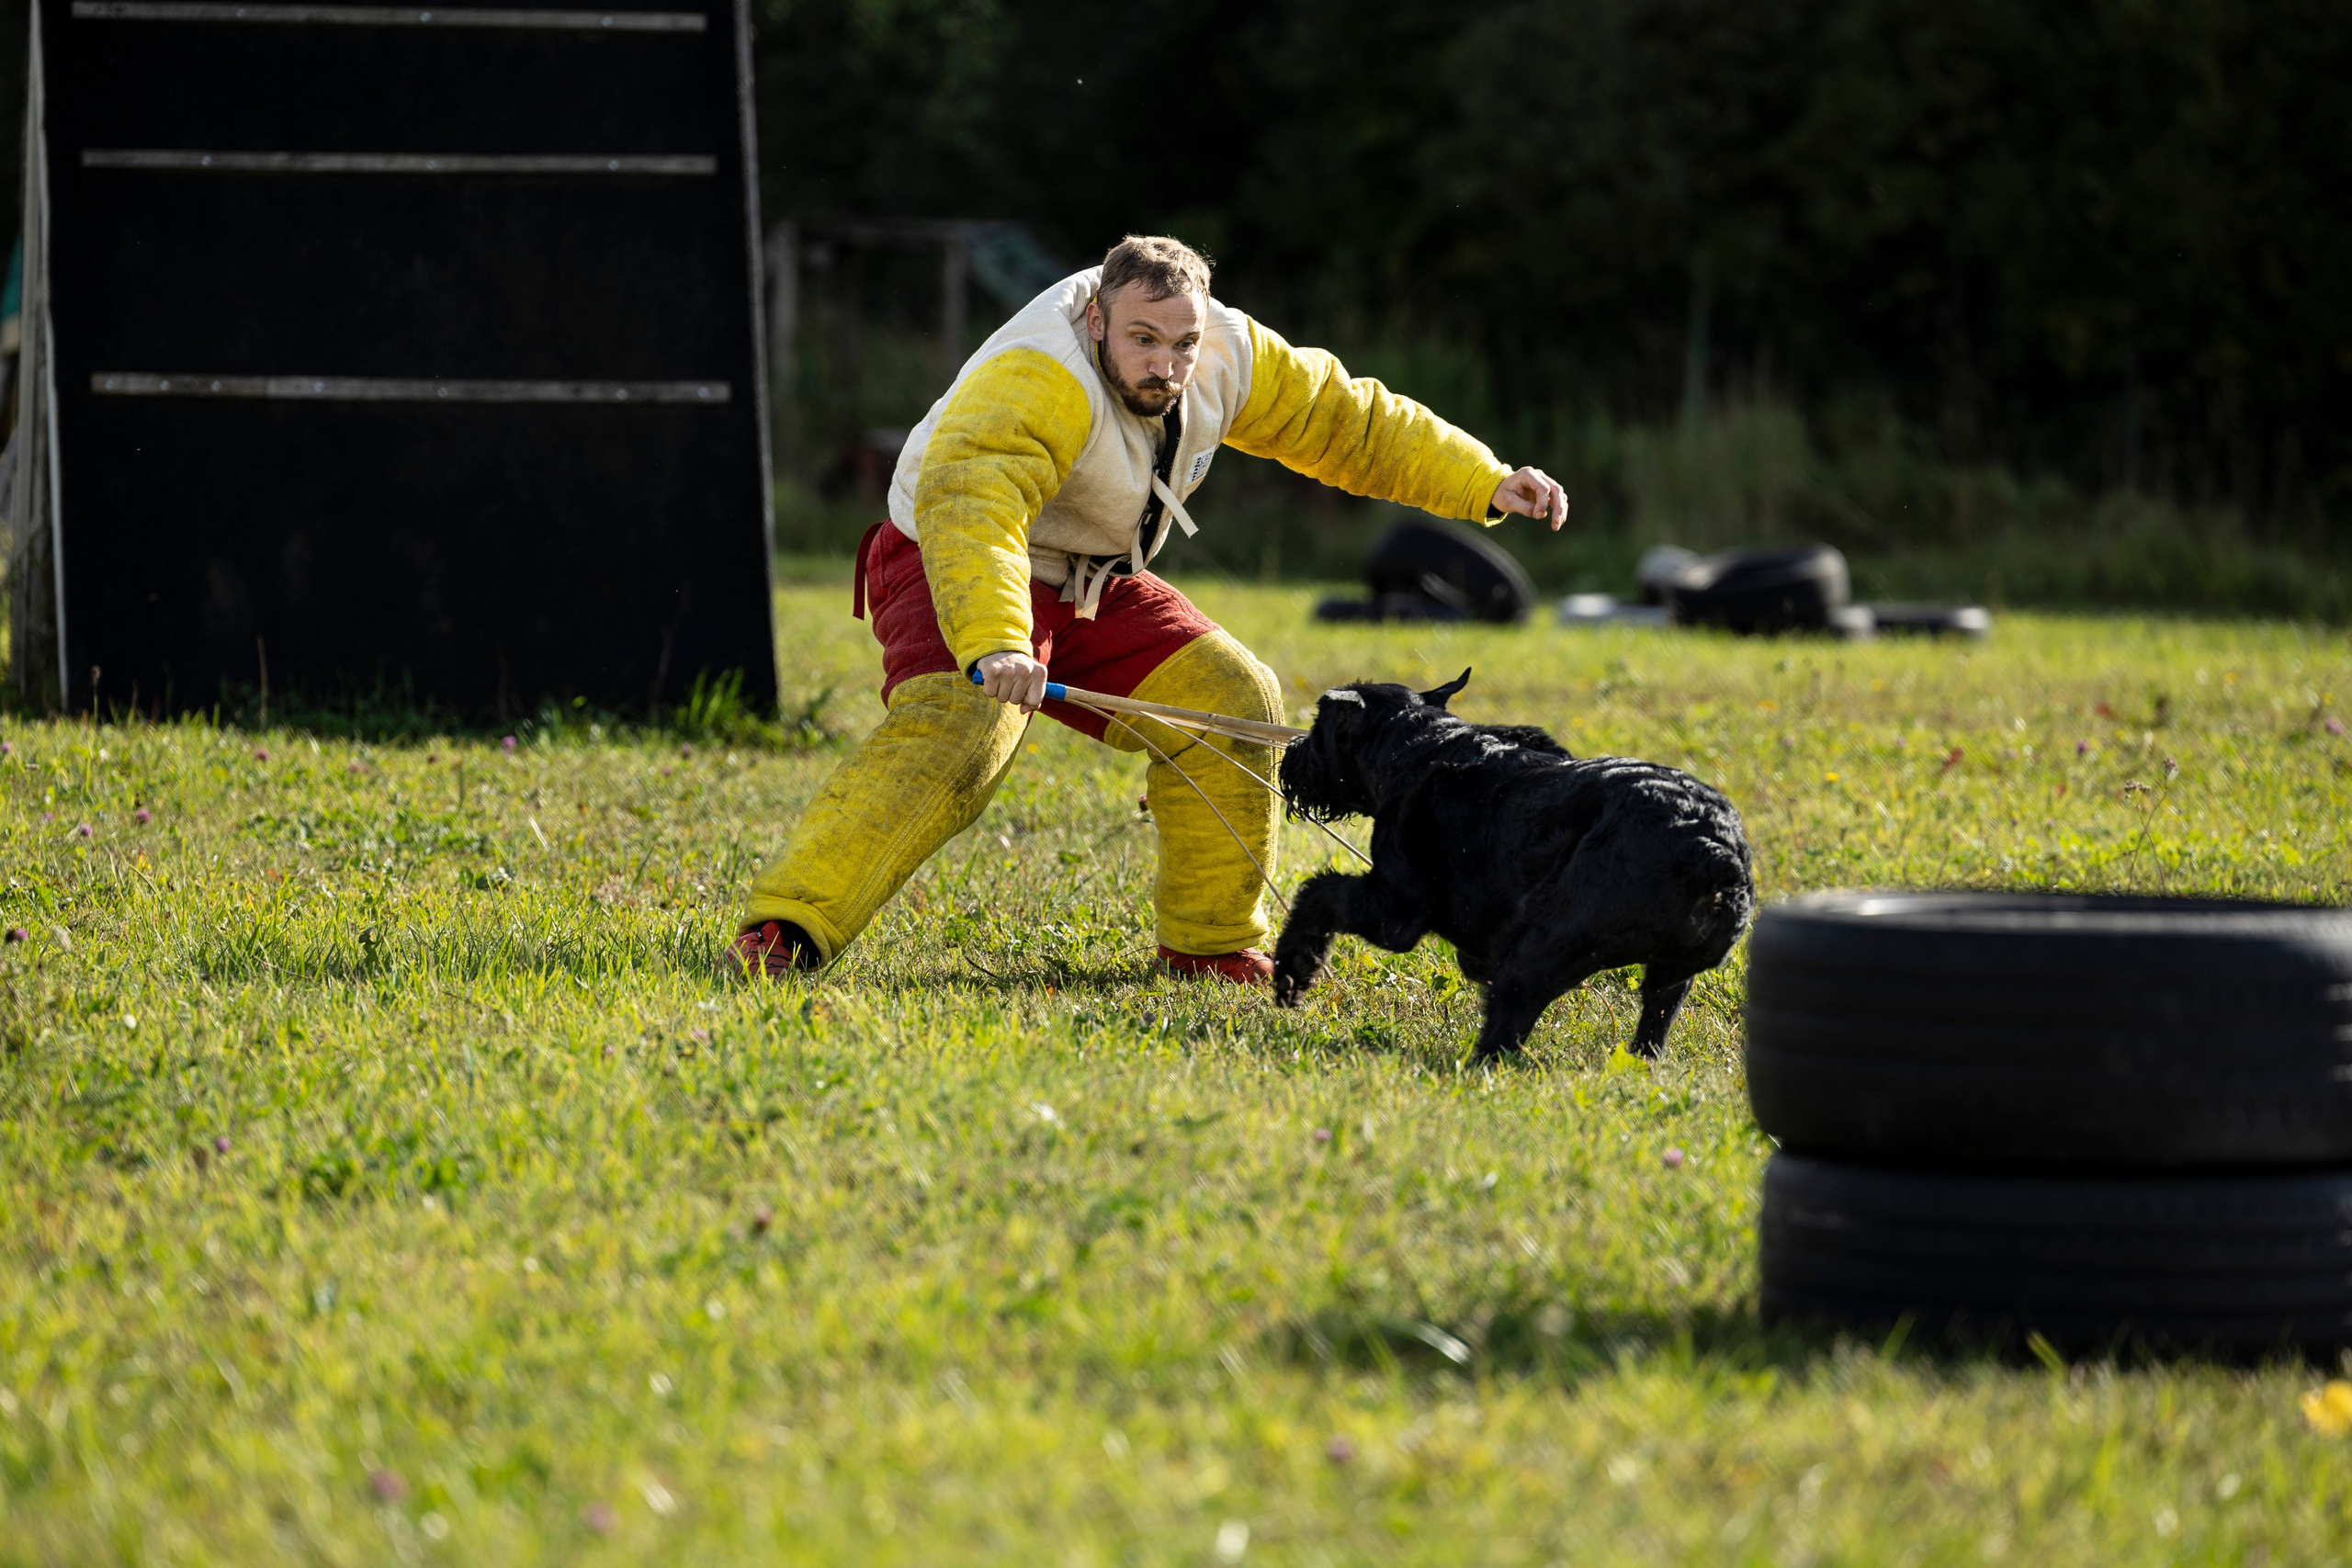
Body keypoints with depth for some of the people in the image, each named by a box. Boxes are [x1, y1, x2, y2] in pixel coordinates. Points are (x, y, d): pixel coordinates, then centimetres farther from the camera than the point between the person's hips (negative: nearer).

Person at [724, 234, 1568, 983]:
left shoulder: (1227, 355, -9)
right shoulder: (1040, 381, -35)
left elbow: (1345, 421, 5)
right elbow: (969, 500, -51)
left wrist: (1487, 484, 1)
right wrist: (992, 642, -66)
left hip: (1095, 587, 8)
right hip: (956, 572, -8)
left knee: (1233, 701, 0)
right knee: (953, 733, -32)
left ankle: (1211, 942, 14)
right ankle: (786, 930, -37)